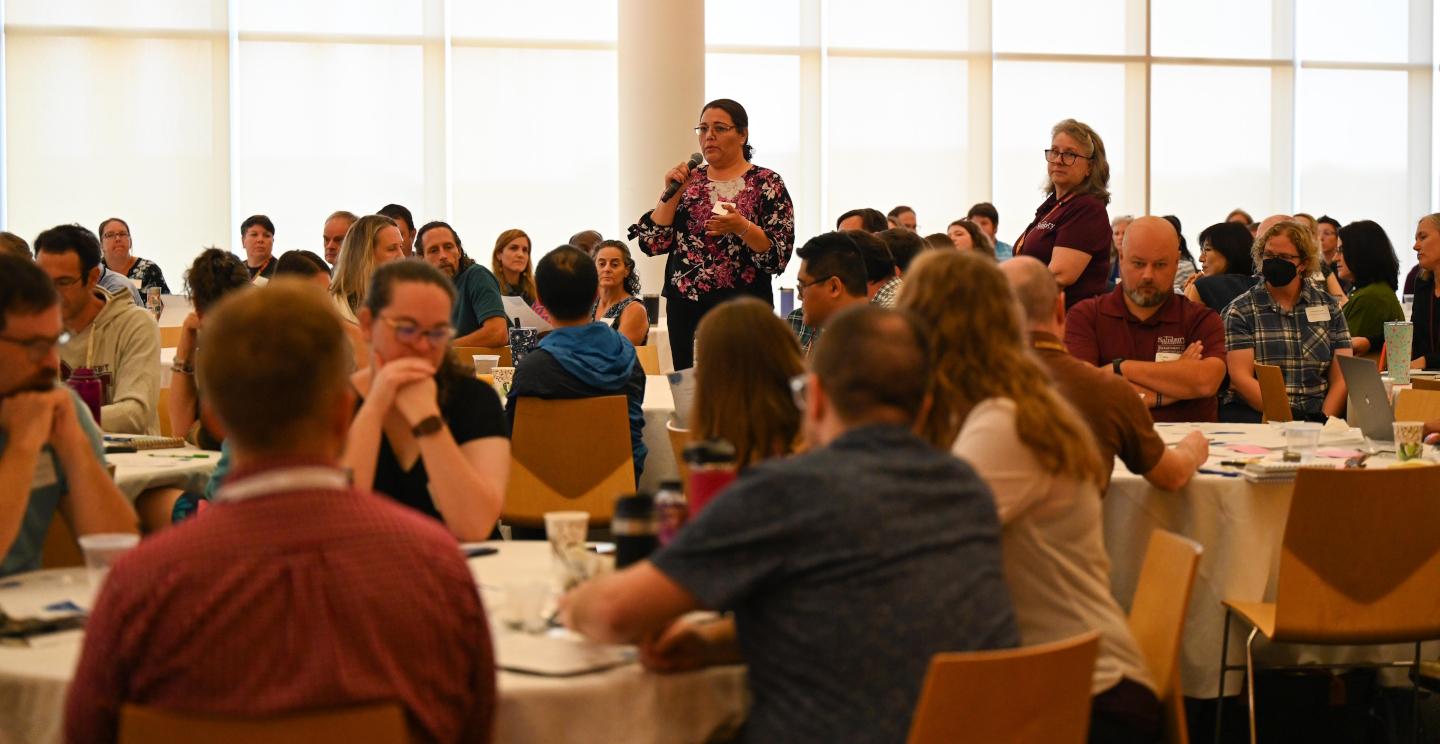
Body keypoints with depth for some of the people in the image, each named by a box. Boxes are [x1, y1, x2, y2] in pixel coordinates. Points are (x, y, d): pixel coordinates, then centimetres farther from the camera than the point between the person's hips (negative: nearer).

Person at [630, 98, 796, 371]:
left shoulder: (767, 184, -1)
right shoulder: (689, 181, 10)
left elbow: (778, 257, -9)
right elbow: (652, 243, 3)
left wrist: (742, 227, -23)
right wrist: (672, 193, -6)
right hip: (685, 307, 4)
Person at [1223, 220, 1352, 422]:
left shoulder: (1328, 306, 12)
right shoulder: (1240, 310, 5)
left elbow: (1341, 379, 6)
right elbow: (1241, 377, -6)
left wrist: (1324, 419, -12)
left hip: (1317, 415, 2)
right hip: (1255, 412, -2)